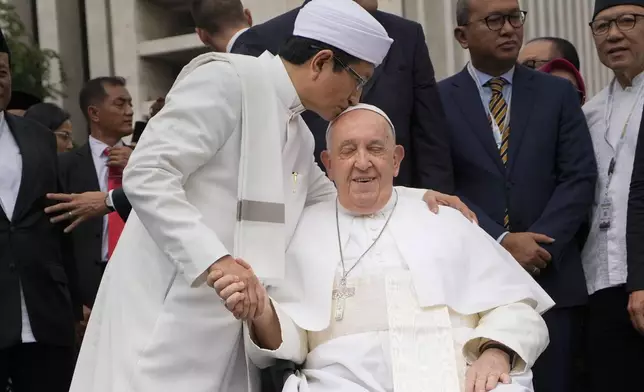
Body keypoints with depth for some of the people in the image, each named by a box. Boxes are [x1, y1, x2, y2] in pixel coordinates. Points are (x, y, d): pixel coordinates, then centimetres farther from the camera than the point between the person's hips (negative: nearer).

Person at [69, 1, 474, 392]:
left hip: (227, 326, 8)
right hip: (164, 317, -8)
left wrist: (420, 197, 18)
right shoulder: (226, 79, -11)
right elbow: (147, 175, -20)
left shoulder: (299, 135, 16)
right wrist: (213, 259, -30)